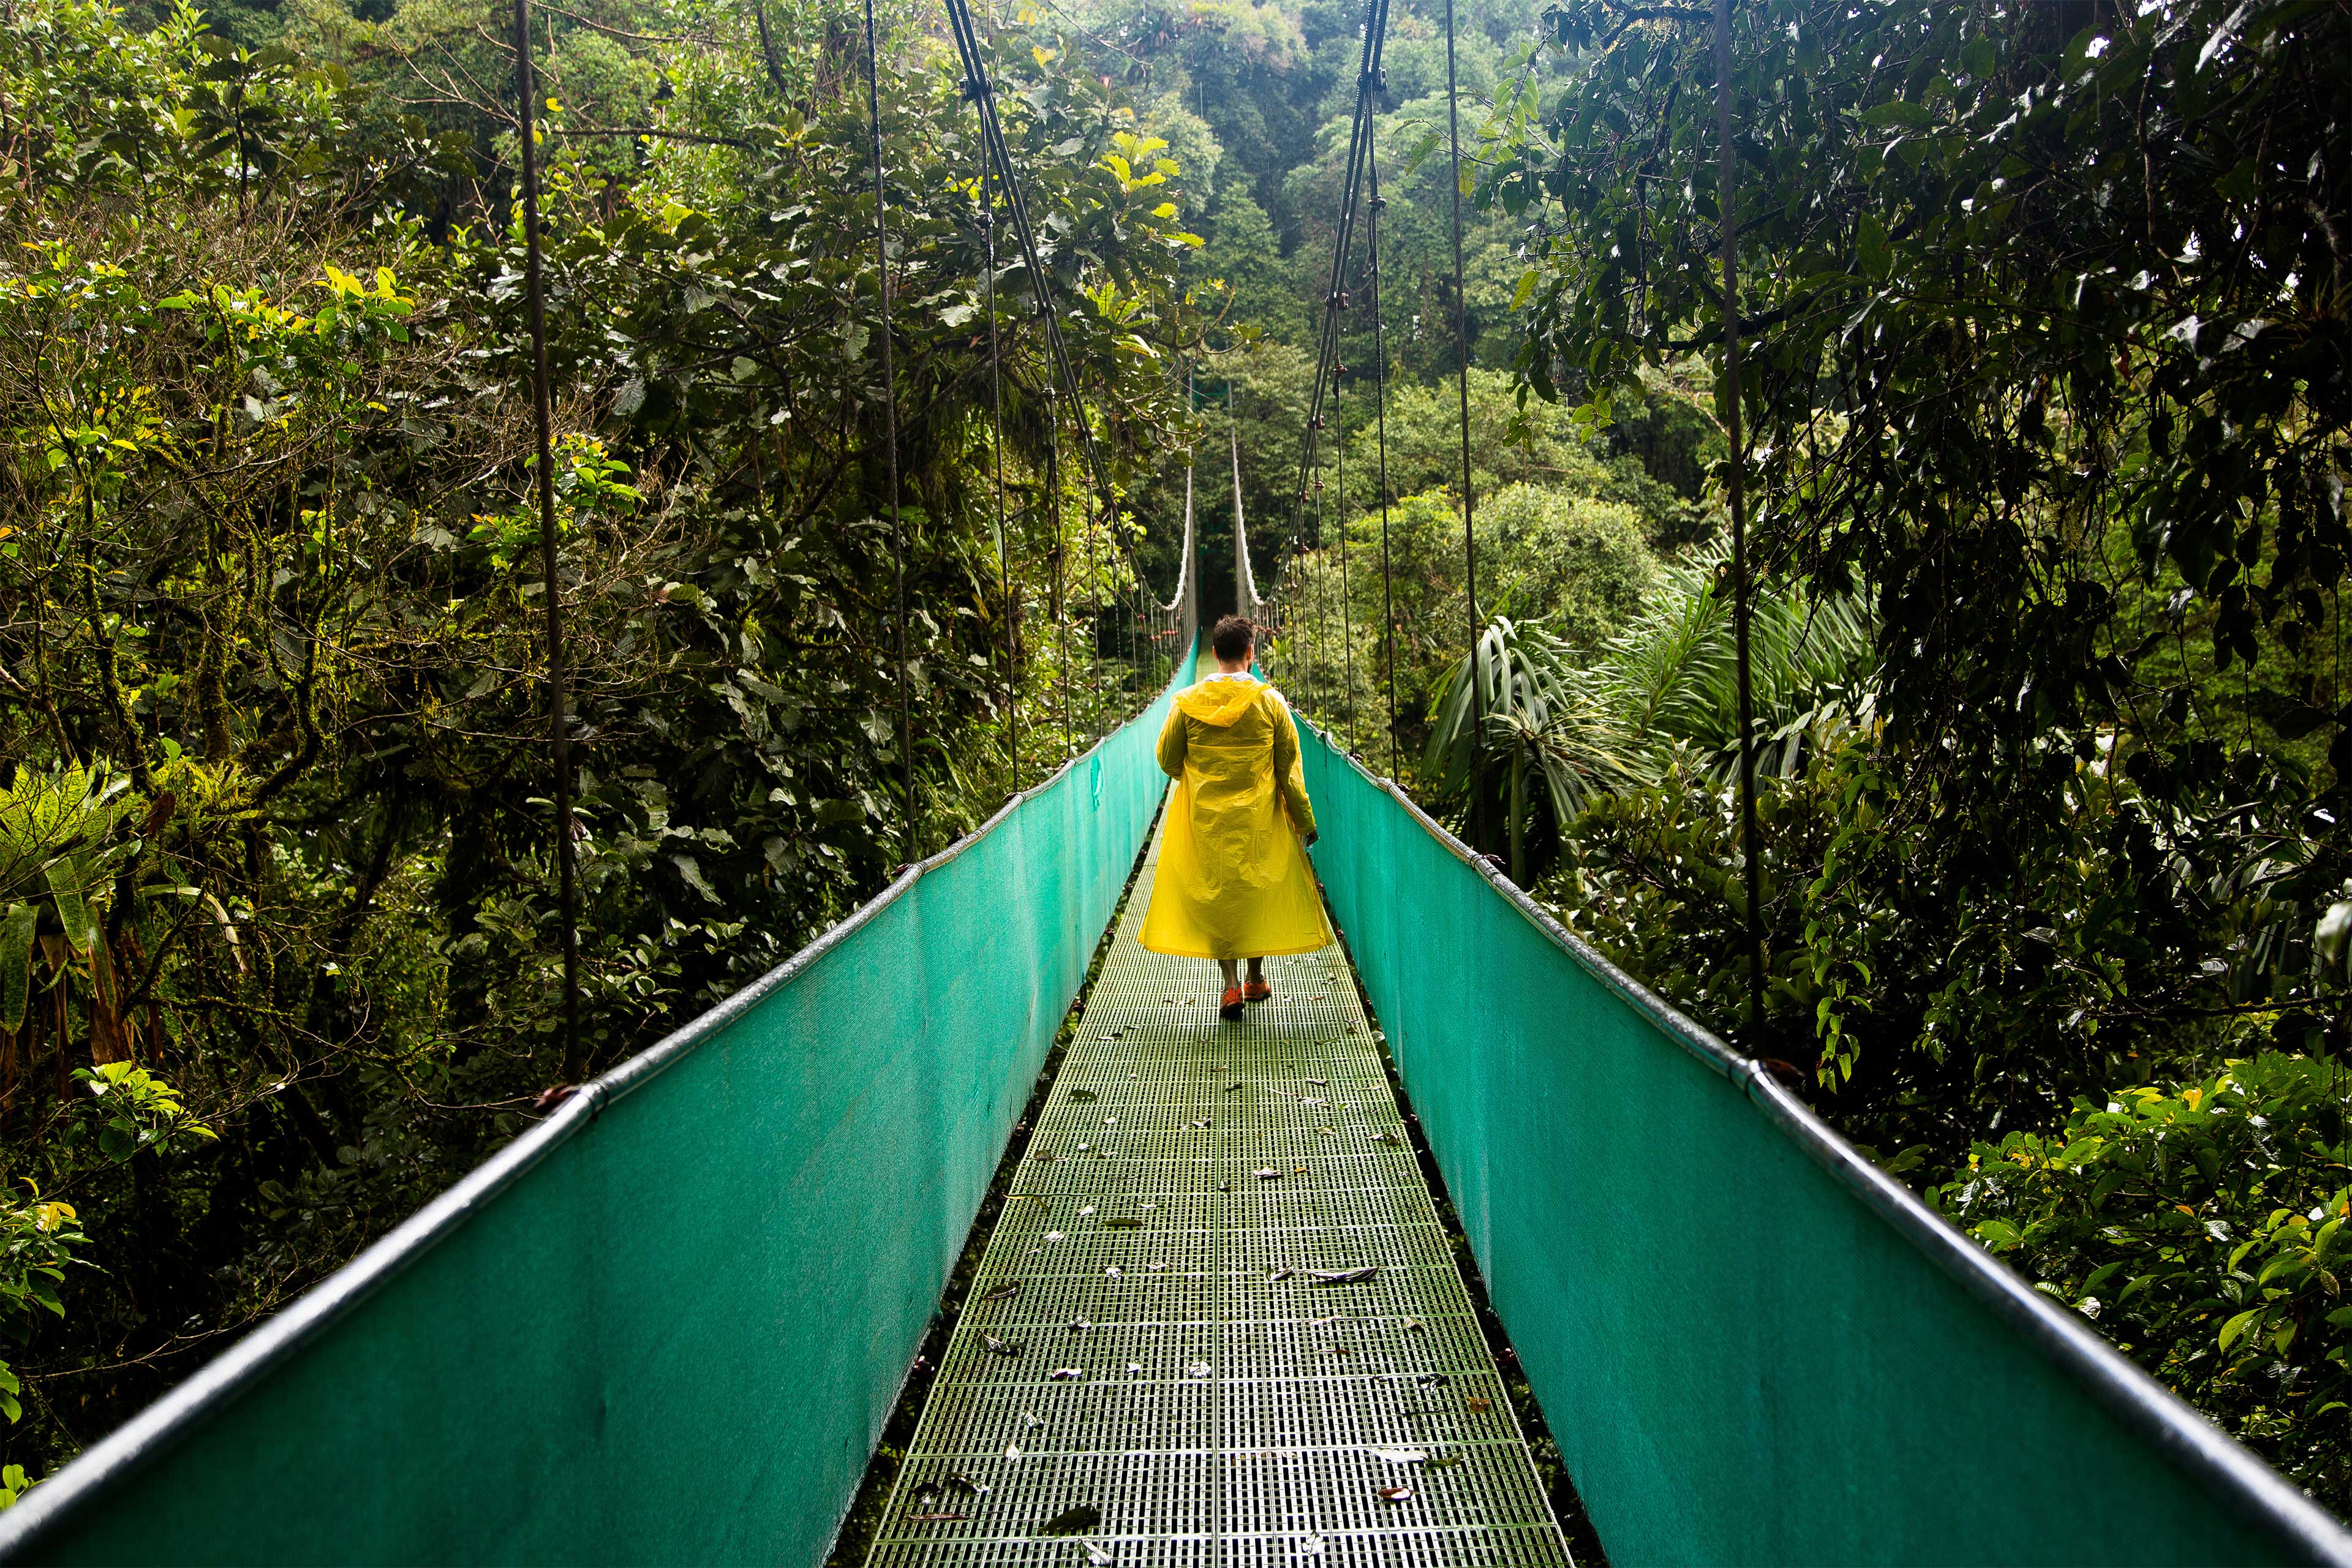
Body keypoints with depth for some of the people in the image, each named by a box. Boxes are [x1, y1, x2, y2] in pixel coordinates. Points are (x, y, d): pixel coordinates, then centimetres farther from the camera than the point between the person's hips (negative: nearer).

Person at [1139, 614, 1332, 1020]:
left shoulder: (1188, 701, -6)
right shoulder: (1270, 701, -8)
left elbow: (1168, 761, 3)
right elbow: (1289, 768, -4)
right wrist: (1304, 820, 4)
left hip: (1205, 818, 0)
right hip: (1260, 819, 0)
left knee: (1214, 894, 8)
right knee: (1259, 892, 16)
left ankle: (1231, 984, -2)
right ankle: (1256, 978, 26)